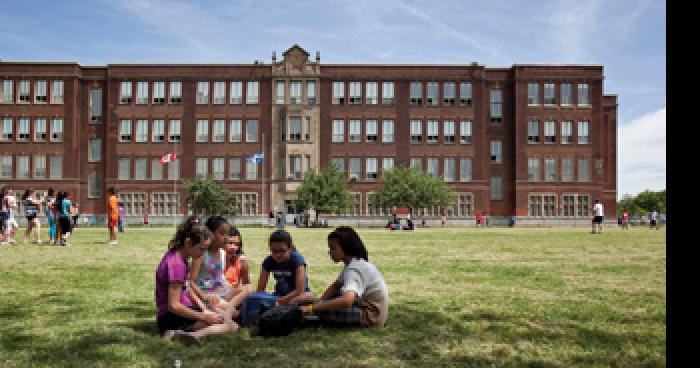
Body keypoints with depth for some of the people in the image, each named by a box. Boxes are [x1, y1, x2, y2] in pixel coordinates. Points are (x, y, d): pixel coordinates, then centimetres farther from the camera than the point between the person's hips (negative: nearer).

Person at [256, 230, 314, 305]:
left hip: (299, 296, -2)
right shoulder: (268, 261, -11)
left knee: (310, 297, -36)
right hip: (279, 296, 2)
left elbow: (300, 291, -28)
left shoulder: (297, 259, -22)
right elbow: (260, 289, -10)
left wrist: (277, 301, -31)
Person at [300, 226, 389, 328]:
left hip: (372, 315, -10)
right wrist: (320, 303, -4)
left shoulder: (354, 269, -24)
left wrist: (312, 308, -39)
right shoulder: (354, 263, 7)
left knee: (324, 312, -23)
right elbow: (335, 286, 14)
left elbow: (346, 301, -42)